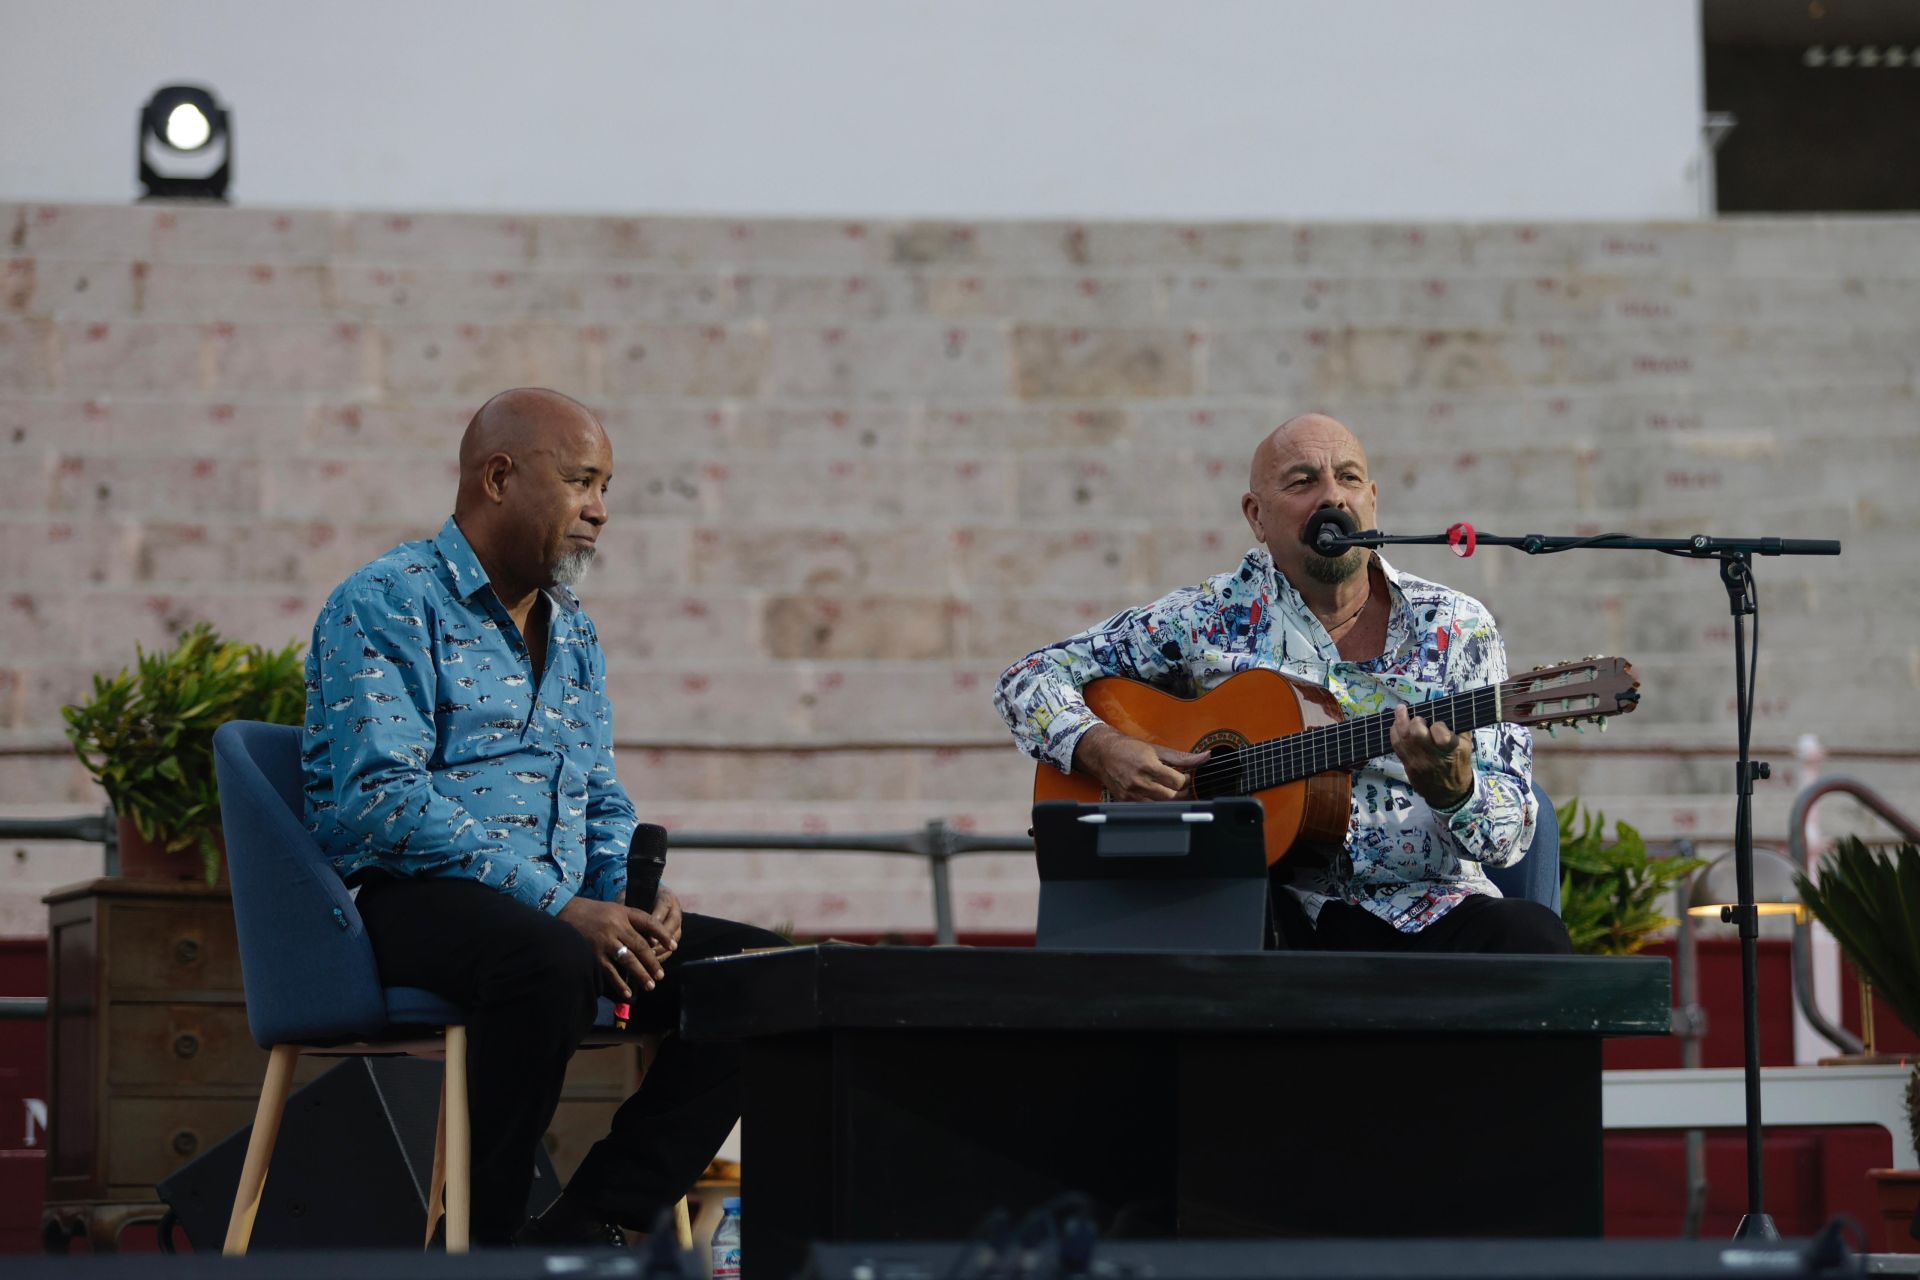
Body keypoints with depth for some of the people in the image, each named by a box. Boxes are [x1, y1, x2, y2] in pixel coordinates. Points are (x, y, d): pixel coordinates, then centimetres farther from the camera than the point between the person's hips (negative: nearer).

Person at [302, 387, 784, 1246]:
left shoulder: (574, 634, 22)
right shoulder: (384, 605, -4)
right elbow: (384, 798, -16)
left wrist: (633, 896, -2)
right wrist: (560, 905, -22)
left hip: (563, 911, 8)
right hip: (410, 899, -8)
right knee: (549, 962, -38)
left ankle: (588, 1224, -15)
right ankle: (488, 1241, -25)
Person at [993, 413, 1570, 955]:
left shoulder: (1456, 627, 8)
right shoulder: (1215, 617, 8)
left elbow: (1512, 834, 4)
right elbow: (1029, 678, 12)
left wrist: (1455, 791, -21)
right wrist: (1101, 749, -9)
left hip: (1421, 912, 2)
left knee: (1531, 937, -32)